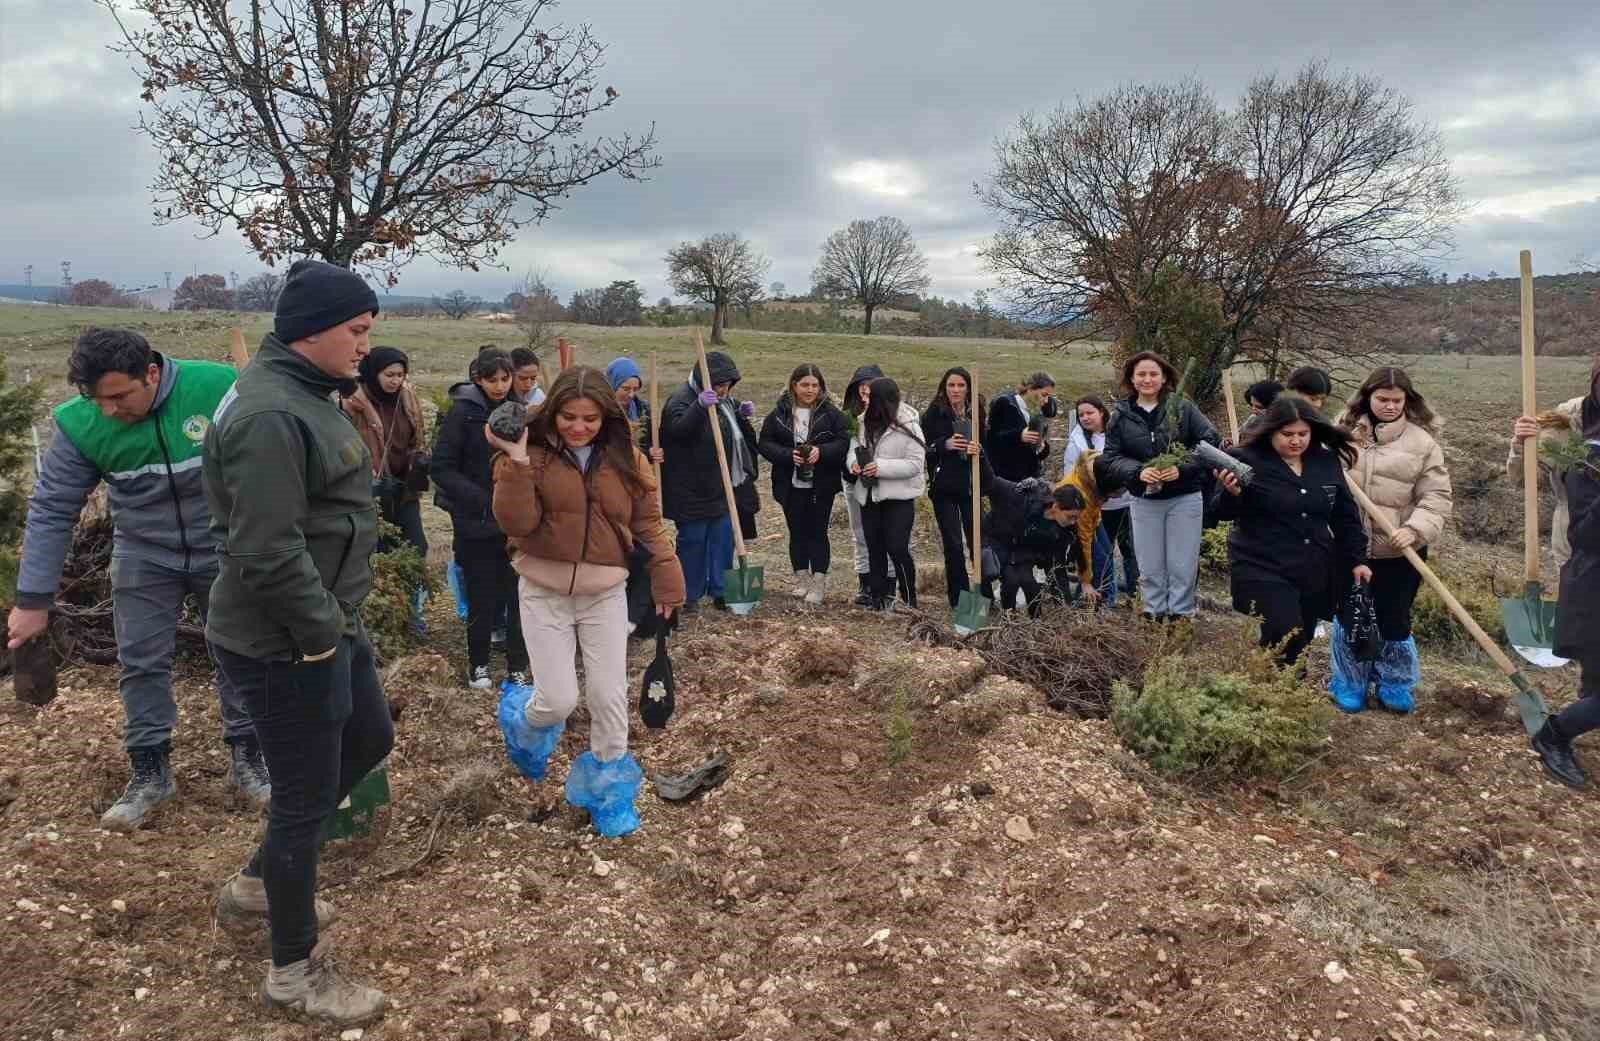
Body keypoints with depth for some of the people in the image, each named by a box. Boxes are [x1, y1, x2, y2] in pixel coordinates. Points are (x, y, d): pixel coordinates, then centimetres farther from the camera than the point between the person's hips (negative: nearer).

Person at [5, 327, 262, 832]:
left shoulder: (221, 388, -26)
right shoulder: (79, 424, -17)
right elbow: (51, 511, -9)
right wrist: (34, 600, -9)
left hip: (225, 552, -1)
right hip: (144, 558, 2)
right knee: (141, 664, 6)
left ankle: (247, 757, 25)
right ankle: (150, 771, 22)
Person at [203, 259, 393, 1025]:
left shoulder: (302, 394, 9)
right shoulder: (270, 415, -25)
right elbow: (269, 553, -29)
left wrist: (335, 621, 16)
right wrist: (320, 633, -18)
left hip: (326, 622, 10)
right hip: (287, 644, -10)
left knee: (368, 741, 24)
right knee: (306, 796, 4)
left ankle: (257, 884, 41)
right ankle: (295, 972, 25)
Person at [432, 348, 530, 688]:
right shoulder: (463, 411, -8)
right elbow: (443, 469, -10)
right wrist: (485, 500, -19)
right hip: (477, 523, -3)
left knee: (519, 594, 3)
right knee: (483, 598, 5)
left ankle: (517, 666, 16)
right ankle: (478, 664, 24)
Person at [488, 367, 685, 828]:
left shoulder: (625, 458, 0)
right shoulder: (534, 455, -7)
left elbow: (648, 523, 4)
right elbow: (515, 523, -18)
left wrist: (668, 582, 1)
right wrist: (516, 463, -27)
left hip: (605, 594, 2)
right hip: (545, 593, -2)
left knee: (609, 696, 3)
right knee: (559, 699, -5)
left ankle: (608, 787, 24)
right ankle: (533, 728, 33)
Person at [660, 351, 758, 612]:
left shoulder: (723, 400, 12)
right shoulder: (682, 400, -15)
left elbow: (733, 432, 25)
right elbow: (677, 428, -34)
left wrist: (741, 417, 4)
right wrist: (700, 406, -48)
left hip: (722, 488, 8)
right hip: (692, 490, -8)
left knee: (723, 539, 10)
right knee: (693, 540, 1)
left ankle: (720, 592, 21)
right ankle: (689, 595, 13)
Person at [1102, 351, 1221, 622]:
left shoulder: (1183, 407, -4)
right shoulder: (1121, 416, 3)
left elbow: (1211, 442, -8)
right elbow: (1112, 457, 1)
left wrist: (1182, 468, -21)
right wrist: (1138, 471, -18)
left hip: (1184, 498, -2)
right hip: (1144, 500, 2)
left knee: (1182, 567, 2)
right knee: (1150, 569, 10)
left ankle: (1180, 617, 12)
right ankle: (1154, 617, 21)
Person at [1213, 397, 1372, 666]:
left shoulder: (1326, 462, 7)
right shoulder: (1248, 460, -8)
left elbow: (1346, 515, 15)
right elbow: (1224, 514, -8)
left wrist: (1357, 559, 11)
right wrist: (1232, 493, -28)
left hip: (1314, 575, 5)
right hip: (1263, 572, -5)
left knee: (1299, 650, 9)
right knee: (1286, 643, -18)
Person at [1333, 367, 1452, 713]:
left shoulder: (1422, 441, -5)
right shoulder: (1346, 429, 3)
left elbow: (1436, 496, -9)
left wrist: (1415, 530, -24)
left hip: (1398, 552, -2)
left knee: (1394, 619, 8)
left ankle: (1395, 686, 28)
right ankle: (1351, 684, 28)